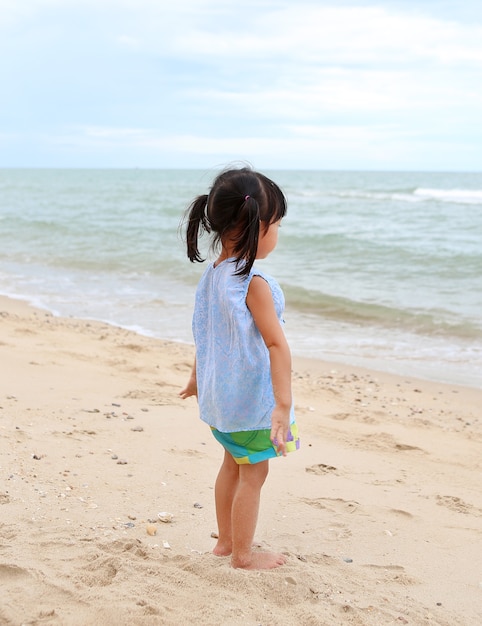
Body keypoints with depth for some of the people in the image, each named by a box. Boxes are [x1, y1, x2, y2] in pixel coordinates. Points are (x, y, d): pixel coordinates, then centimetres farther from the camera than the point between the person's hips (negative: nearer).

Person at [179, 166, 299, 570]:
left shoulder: (212, 274, 2)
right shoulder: (254, 282, -23)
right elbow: (276, 344, -28)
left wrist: (197, 378, 26)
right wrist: (283, 404, -29)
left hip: (219, 395, 9)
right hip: (252, 399, -9)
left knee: (233, 464, 24)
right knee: (254, 474, 7)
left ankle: (226, 540, 37)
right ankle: (243, 554, 20)